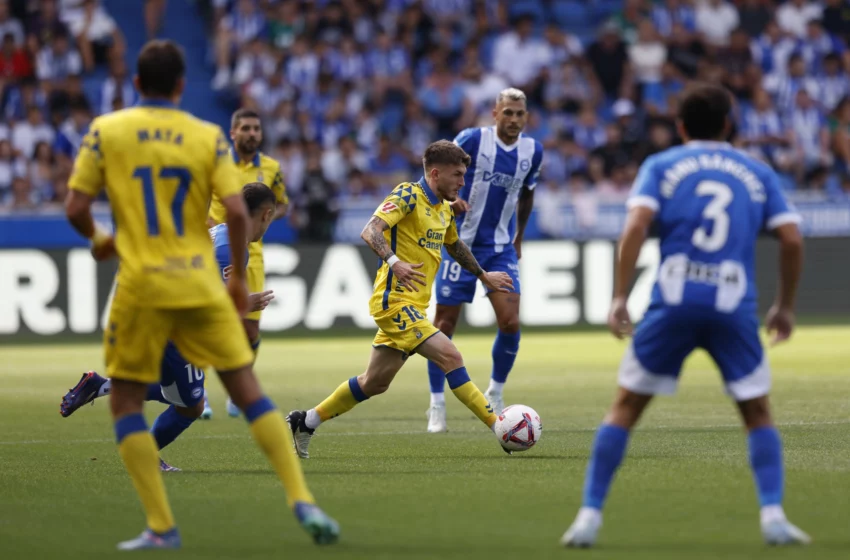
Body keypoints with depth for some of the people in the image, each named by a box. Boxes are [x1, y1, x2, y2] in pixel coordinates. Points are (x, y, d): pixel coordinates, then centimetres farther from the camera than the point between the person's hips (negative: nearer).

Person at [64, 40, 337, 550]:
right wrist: (239, 277, 8)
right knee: (248, 390, 8)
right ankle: (303, 502, -1)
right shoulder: (208, 136, 2)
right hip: (201, 283, 1)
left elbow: (76, 208, -1)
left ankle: (162, 527, 1)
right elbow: (237, 211, -5)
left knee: (126, 402, 10)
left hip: (142, 284, -1)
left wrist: (98, 239, 21)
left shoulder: (106, 131, 0)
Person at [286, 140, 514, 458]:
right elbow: (370, 231, -23)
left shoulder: (444, 210, 16)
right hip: (396, 300, -10)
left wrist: (484, 276, 41)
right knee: (450, 357, -17)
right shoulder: (409, 195, -11)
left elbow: (454, 246, 36)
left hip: (412, 306, 10)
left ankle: (304, 423, 24)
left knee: (374, 383, 13)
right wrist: (394, 261, -38)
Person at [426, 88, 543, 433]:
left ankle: (495, 394, 11)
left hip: (502, 249, 3)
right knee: (445, 324, 0)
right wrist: (450, 199, -25)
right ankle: (437, 405, 12)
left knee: (511, 323, -10)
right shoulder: (472, 139, -12)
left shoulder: (532, 151, 1)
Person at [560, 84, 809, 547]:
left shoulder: (660, 166, 12)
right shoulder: (758, 173, 16)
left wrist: (619, 298, -5)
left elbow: (636, 225, -5)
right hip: (734, 307, 1)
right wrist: (785, 305, 18)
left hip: (673, 303, -1)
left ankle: (590, 516, 4)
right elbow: (791, 239, 7)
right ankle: (773, 516, 1)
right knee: (758, 413, 16)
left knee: (625, 407, 10)